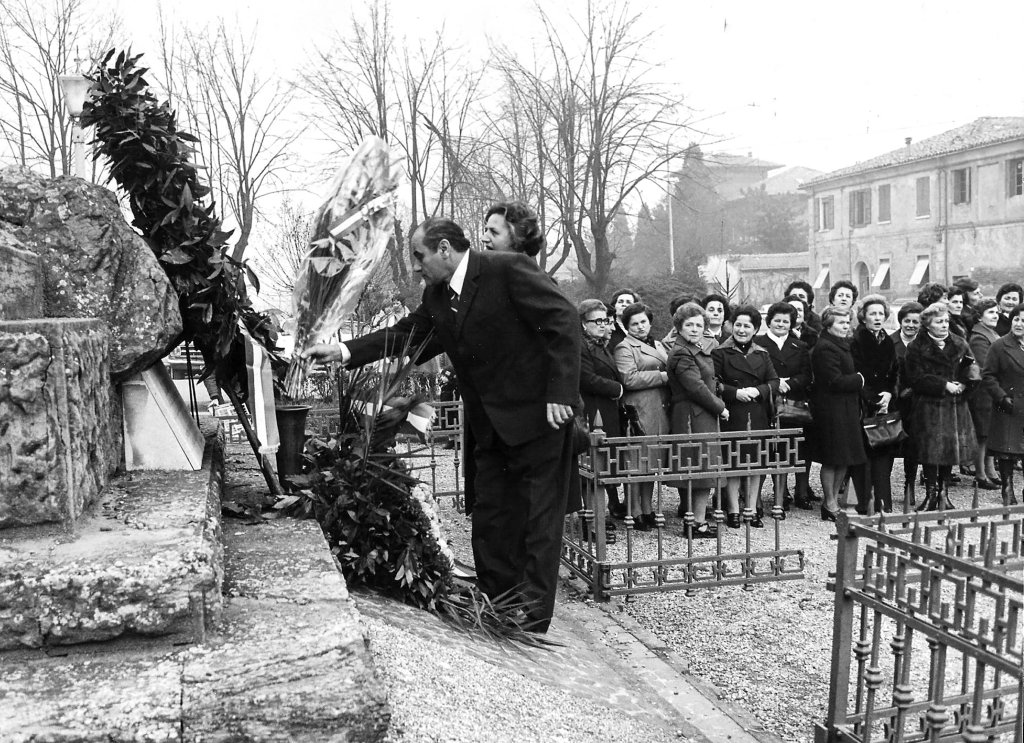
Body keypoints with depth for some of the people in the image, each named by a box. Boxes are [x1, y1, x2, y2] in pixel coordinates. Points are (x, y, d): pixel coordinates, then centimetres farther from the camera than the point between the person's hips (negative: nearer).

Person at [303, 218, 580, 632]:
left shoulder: (509, 270, -15)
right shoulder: (437, 296, 8)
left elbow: (563, 321, -17)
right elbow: (404, 334, 10)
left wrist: (560, 394, -22)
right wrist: (343, 351, 0)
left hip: (539, 416, -8)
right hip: (491, 426, 8)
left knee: (538, 518, 0)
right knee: (490, 521, 12)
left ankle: (532, 623, 7)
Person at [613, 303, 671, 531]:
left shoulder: (658, 345, 22)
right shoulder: (625, 348, -4)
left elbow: (668, 368, 31)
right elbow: (630, 379, -17)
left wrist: (669, 375, 8)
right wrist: (664, 375, -13)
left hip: (659, 411, 8)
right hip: (639, 411, -8)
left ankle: (648, 509, 21)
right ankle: (635, 513, 3)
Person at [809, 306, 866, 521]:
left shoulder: (842, 345, 17)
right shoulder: (825, 348, -16)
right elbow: (835, 381, -21)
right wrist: (859, 380, -8)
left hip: (846, 409, 10)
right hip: (831, 410, -10)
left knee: (844, 458, 12)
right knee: (832, 459, -1)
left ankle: (833, 498, 22)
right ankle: (829, 504, 8)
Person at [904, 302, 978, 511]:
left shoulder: (960, 344, 11)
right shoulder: (916, 348, -4)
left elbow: (972, 371, 7)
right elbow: (917, 379, -11)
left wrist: (963, 383, -14)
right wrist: (944, 385, -17)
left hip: (956, 406, 4)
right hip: (929, 406, -4)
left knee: (952, 447, 6)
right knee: (931, 449, -4)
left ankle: (943, 491, 20)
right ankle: (931, 493, 9)